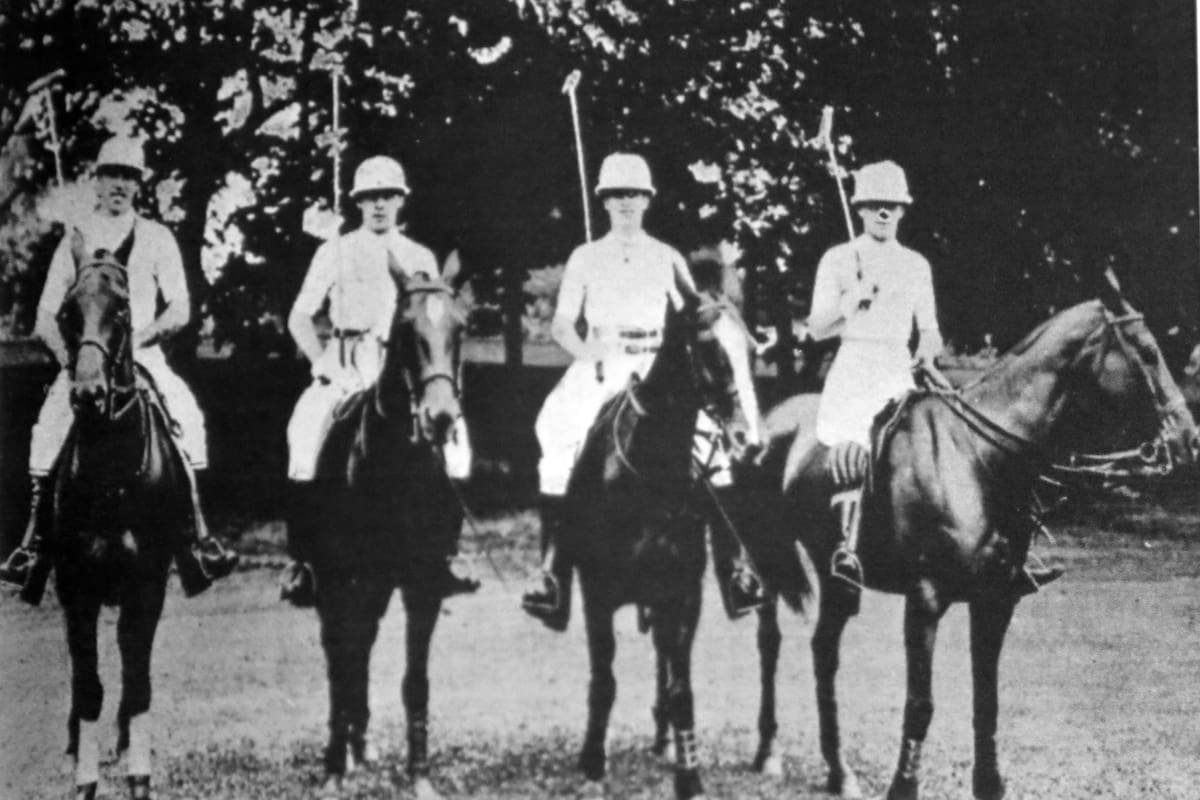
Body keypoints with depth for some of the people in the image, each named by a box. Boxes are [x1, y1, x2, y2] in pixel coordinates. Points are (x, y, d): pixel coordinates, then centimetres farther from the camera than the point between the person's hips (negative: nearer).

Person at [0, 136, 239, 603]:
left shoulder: (157, 239, 9)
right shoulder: (76, 239, 11)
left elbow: (180, 310, 2)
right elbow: (46, 316, 8)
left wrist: (140, 335, -15)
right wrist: (68, 354, -10)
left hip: (143, 357, 0)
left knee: (185, 417, -21)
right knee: (50, 426, -18)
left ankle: (197, 534, -15)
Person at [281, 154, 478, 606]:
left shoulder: (420, 259, 16)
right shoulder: (335, 252, 10)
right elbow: (299, 318, 7)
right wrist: (323, 363, -6)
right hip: (345, 365, -2)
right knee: (308, 433, -21)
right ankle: (301, 564, -13)